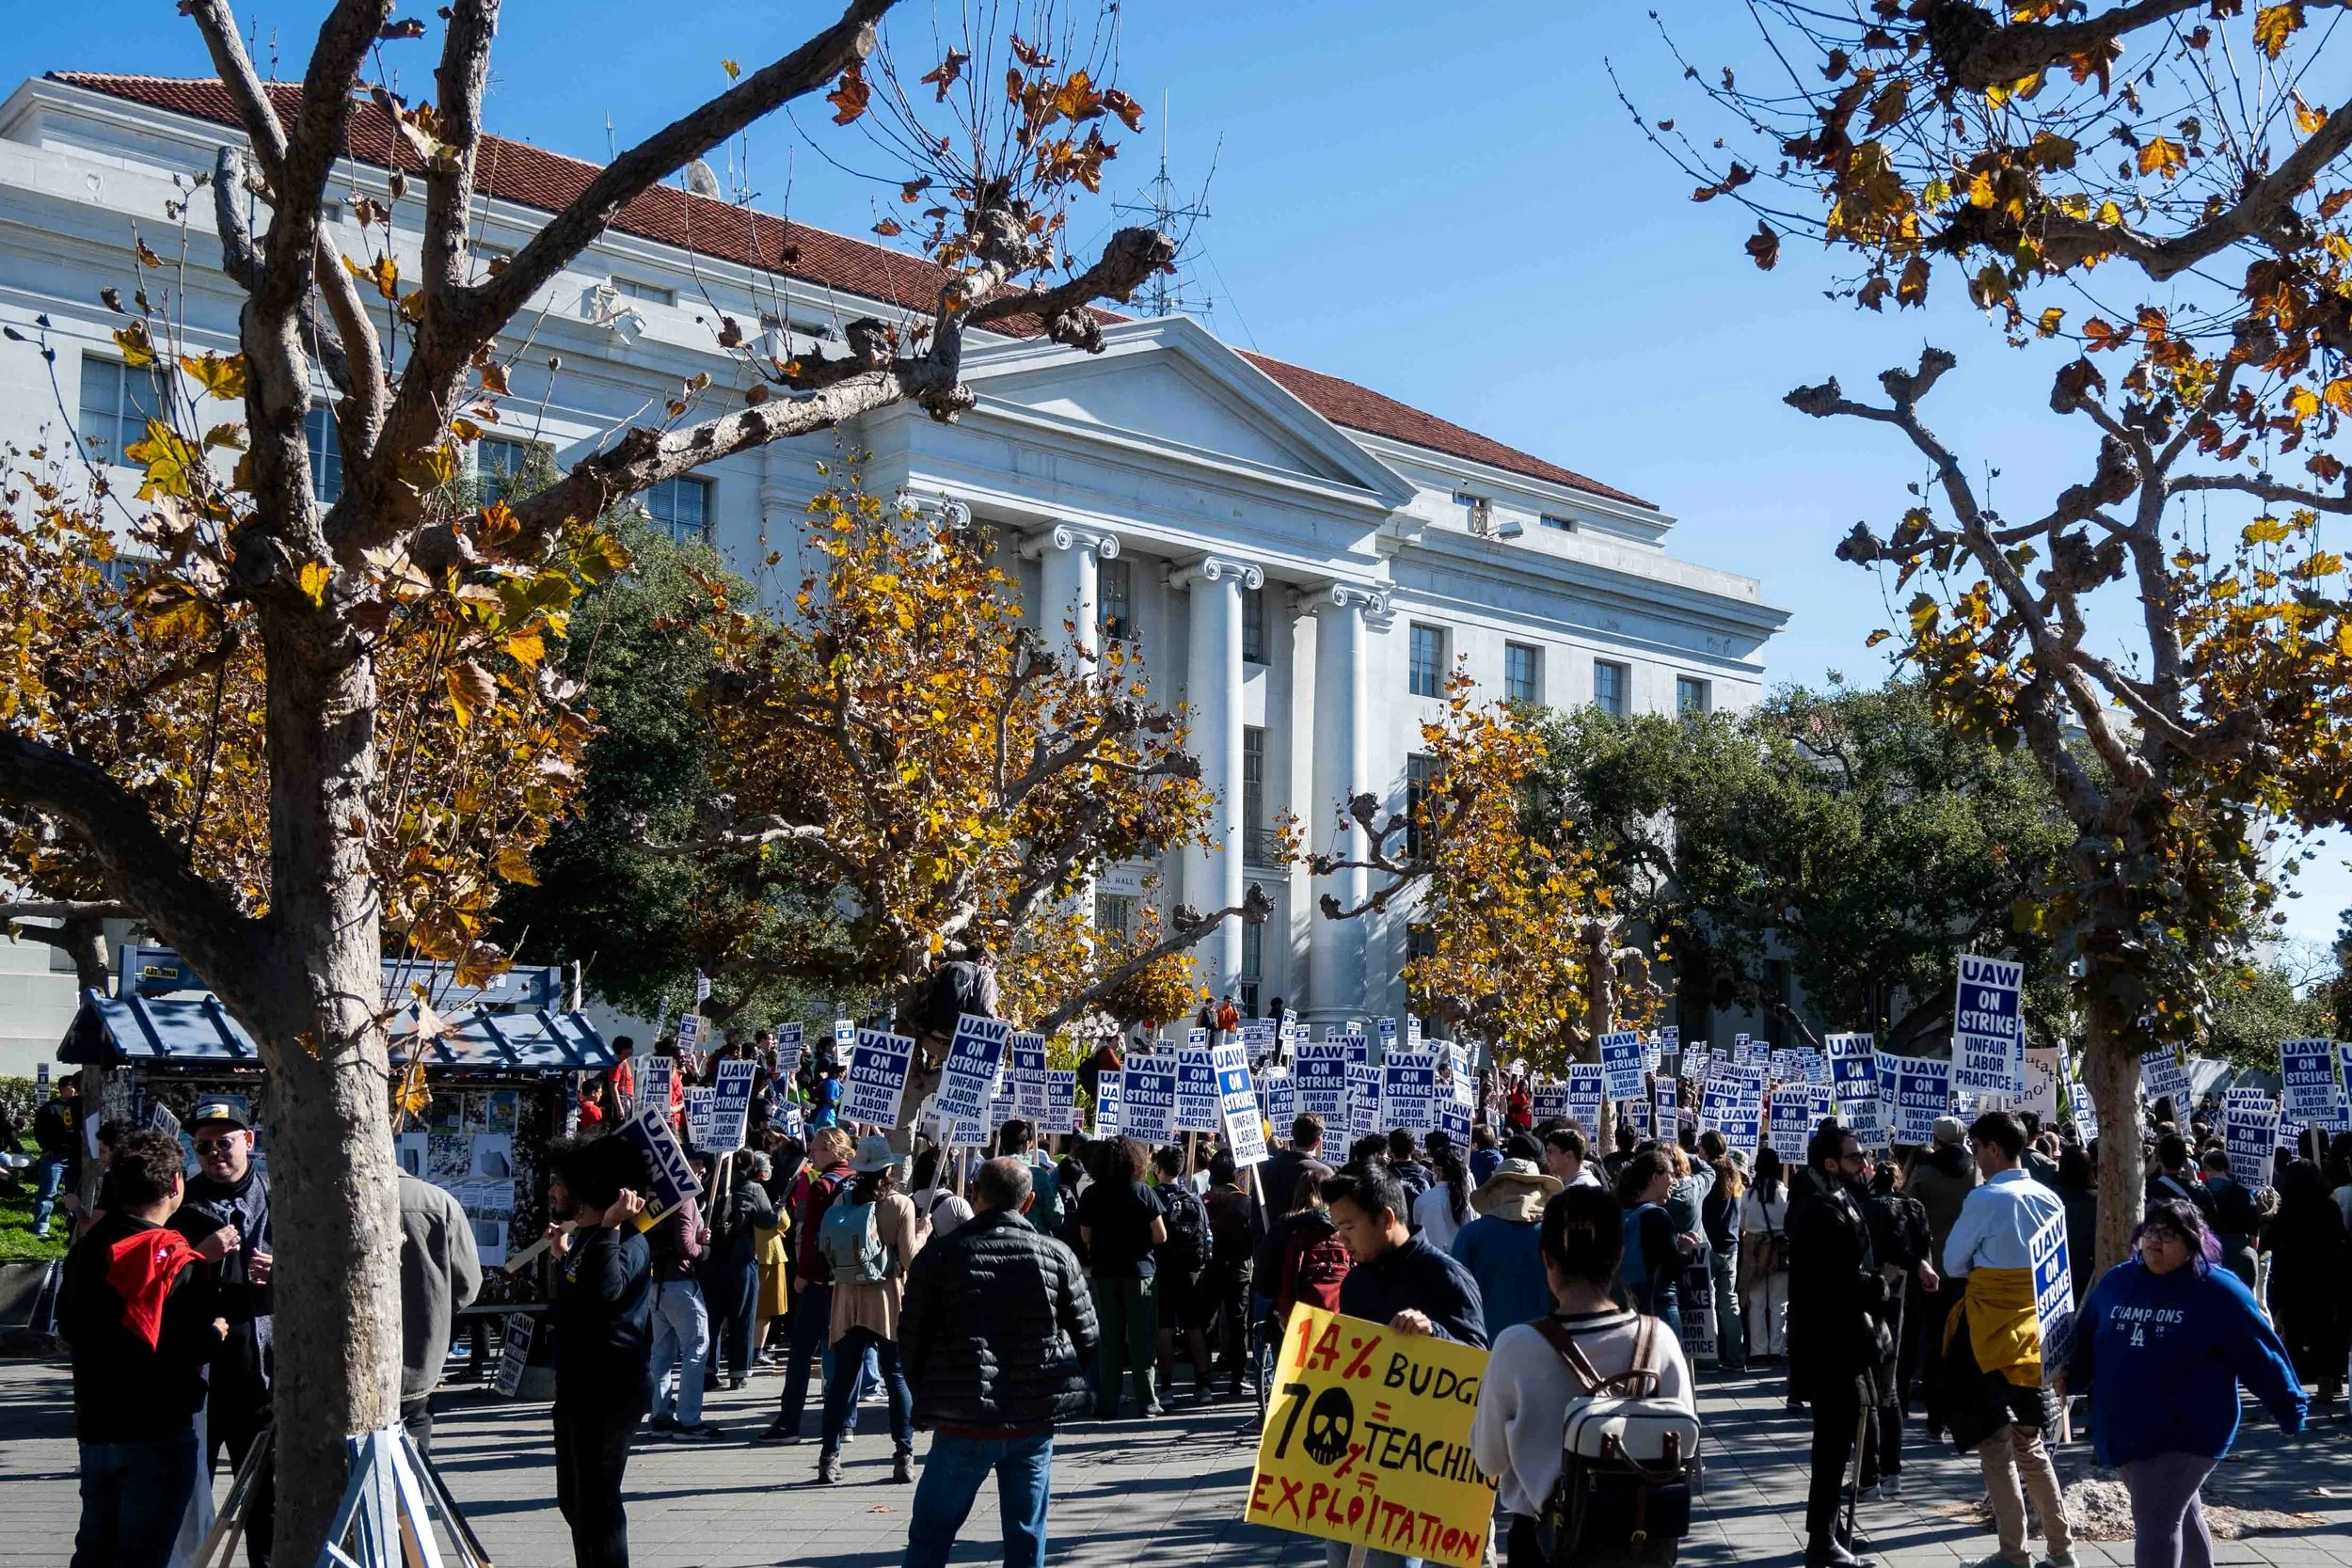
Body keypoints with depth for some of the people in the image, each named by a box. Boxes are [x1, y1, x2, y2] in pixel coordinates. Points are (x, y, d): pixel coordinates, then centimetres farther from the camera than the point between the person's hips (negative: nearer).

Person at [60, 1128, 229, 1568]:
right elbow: (196, 1346, -23)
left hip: (94, 1426, 7)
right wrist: (218, 1330, -1)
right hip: (159, 1432, -7)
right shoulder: (176, 1262, -18)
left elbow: (69, 1325, 12)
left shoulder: (85, 1249, 5)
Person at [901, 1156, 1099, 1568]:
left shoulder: (939, 1256, -5)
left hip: (964, 1422, -2)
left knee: (930, 1534, 10)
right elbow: (1087, 1339, 4)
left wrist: (929, 1400, 16)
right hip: (1036, 1422, 2)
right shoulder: (1057, 1256, 0)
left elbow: (910, 1343, -1)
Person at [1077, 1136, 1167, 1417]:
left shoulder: (1090, 1195, -1)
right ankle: (1146, 1403, 4)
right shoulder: (1143, 1192, -8)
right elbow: (1160, 1236, -8)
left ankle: (1106, 1404, 8)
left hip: (1103, 1273, 2)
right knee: (1142, 1340, 4)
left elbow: (1086, 1238, 4)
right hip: (1139, 1271, -2)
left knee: (1108, 1341, 8)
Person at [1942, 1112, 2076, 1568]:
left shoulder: (1985, 1199, -14)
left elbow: (1952, 1264, -6)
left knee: (1994, 1443, 2)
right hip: (2033, 1328, 6)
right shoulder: (2049, 1200, 4)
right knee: (2028, 1443, 17)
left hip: (1988, 1331, -6)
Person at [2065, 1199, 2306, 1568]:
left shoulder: (2217, 1291, -9)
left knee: (2156, 1521, -14)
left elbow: (2260, 1353, -6)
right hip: (2124, 1429, 6)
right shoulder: (2115, 1281, 6)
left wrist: (2290, 1408, -4)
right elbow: (2087, 1339, 16)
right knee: (2180, 1515, 22)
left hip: (2186, 1433, -6)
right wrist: (2071, 1377, 2)